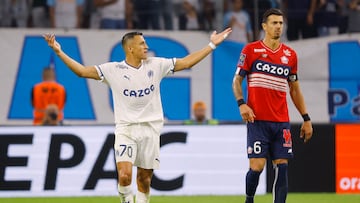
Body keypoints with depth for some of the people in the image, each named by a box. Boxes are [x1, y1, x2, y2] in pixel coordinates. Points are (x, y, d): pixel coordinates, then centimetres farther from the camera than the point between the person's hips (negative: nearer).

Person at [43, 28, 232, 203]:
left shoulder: (156, 65, 4)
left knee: (145, 179, 5)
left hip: (150, 128, 3)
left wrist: (212, 45, 6)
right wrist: (59, 52, -14)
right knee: (124, 175, -20)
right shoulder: (113, 70, -3)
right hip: (125, 128, -3)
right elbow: (83, 71, -5)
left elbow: (186, 62, 9)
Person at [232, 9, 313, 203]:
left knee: (281, 167, -3)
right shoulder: (251, 50, 2)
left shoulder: (290, 54, 12)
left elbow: (295, 89, 19)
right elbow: (237, 80, 4)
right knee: (257, 166, -8)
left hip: (281, 121, 3)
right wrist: (241, 104, -14)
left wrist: (306, 119, 15)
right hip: (258, 120, -3)